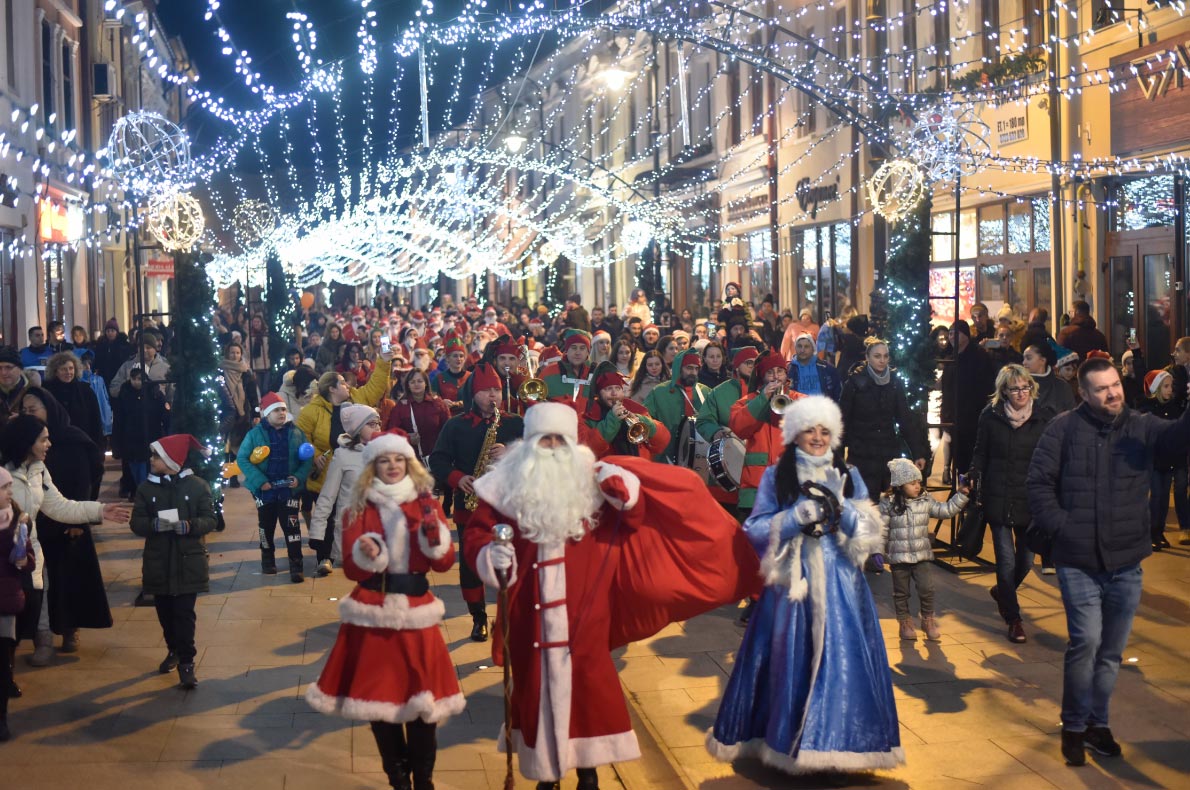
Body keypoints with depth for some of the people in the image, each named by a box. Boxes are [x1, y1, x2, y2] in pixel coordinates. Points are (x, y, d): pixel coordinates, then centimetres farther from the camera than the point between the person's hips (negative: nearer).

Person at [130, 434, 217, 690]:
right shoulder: (146, 488, 2)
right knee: (165, 611, 13)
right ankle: (174, 650, 35)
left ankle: (186, 662, -1)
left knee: (184, 613, -6)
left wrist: (188, 525, -24)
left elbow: (209, 520, -5)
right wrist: (155, 525, -21)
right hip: (158, 563, 3)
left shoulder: (198, 486, -5)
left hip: (188, 562, -3)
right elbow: (136, 523, -1)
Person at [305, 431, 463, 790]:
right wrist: (367, 555, -23)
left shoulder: (427, 504, 5)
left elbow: (445, 563, -1)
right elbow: (351, 569, -2)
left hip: (416, 612, 0)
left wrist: (434, 534, -19)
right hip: (372, 614, 0)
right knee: (378, 697, 5)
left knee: (424, 699, -1)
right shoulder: (358, 509, 4)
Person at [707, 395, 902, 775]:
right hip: (792, 581, -2)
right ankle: (786, 738, 12)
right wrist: (798, 516, -14)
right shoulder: (776, 476, 3)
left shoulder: (848, 476, 9)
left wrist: (842, 510, -14)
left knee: (841, 660, -1)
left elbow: (870, 531, 4)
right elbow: (755, 529, -3)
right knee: (790, 660, 1)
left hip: (839, 582, 2)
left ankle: (836, 741, 9)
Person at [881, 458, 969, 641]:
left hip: (922, 555, 2)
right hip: (898, 557, -2)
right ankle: (905, 622, 24)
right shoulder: (888, 504, -8)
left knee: (926, 588, -4)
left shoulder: (926, 501, 1)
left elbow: (946, 510, 3)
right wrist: (879, 552, -5)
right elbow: (882, 529, -5)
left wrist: (961, 495, -5)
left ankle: (928, 620, 16)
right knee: (901, 592, 9)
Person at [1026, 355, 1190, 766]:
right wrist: (1059, 527, -12)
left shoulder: (1142, 427, 1)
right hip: (1078, 561, -3)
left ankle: (1097, 723, 30)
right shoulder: (1064, 428, -4)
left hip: (1126, 563, 3)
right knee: (1086, 640, -13)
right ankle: (1074, 725, 6)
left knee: (1111, 650, 12)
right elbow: (1038, 482, -2)